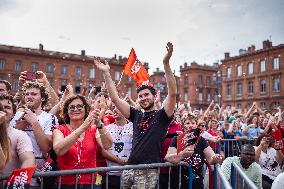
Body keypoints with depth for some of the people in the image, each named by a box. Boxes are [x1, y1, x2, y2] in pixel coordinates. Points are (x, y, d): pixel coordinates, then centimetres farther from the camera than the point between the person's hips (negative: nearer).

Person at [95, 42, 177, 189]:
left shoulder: (162, 115, 0)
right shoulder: (136, 115, 11)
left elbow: (172, 93, -15)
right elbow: (115, 98, 9)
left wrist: (166, 63, -24)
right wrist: (106, 73, 4)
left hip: (149, 170, -4)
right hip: (130, 167, 5)